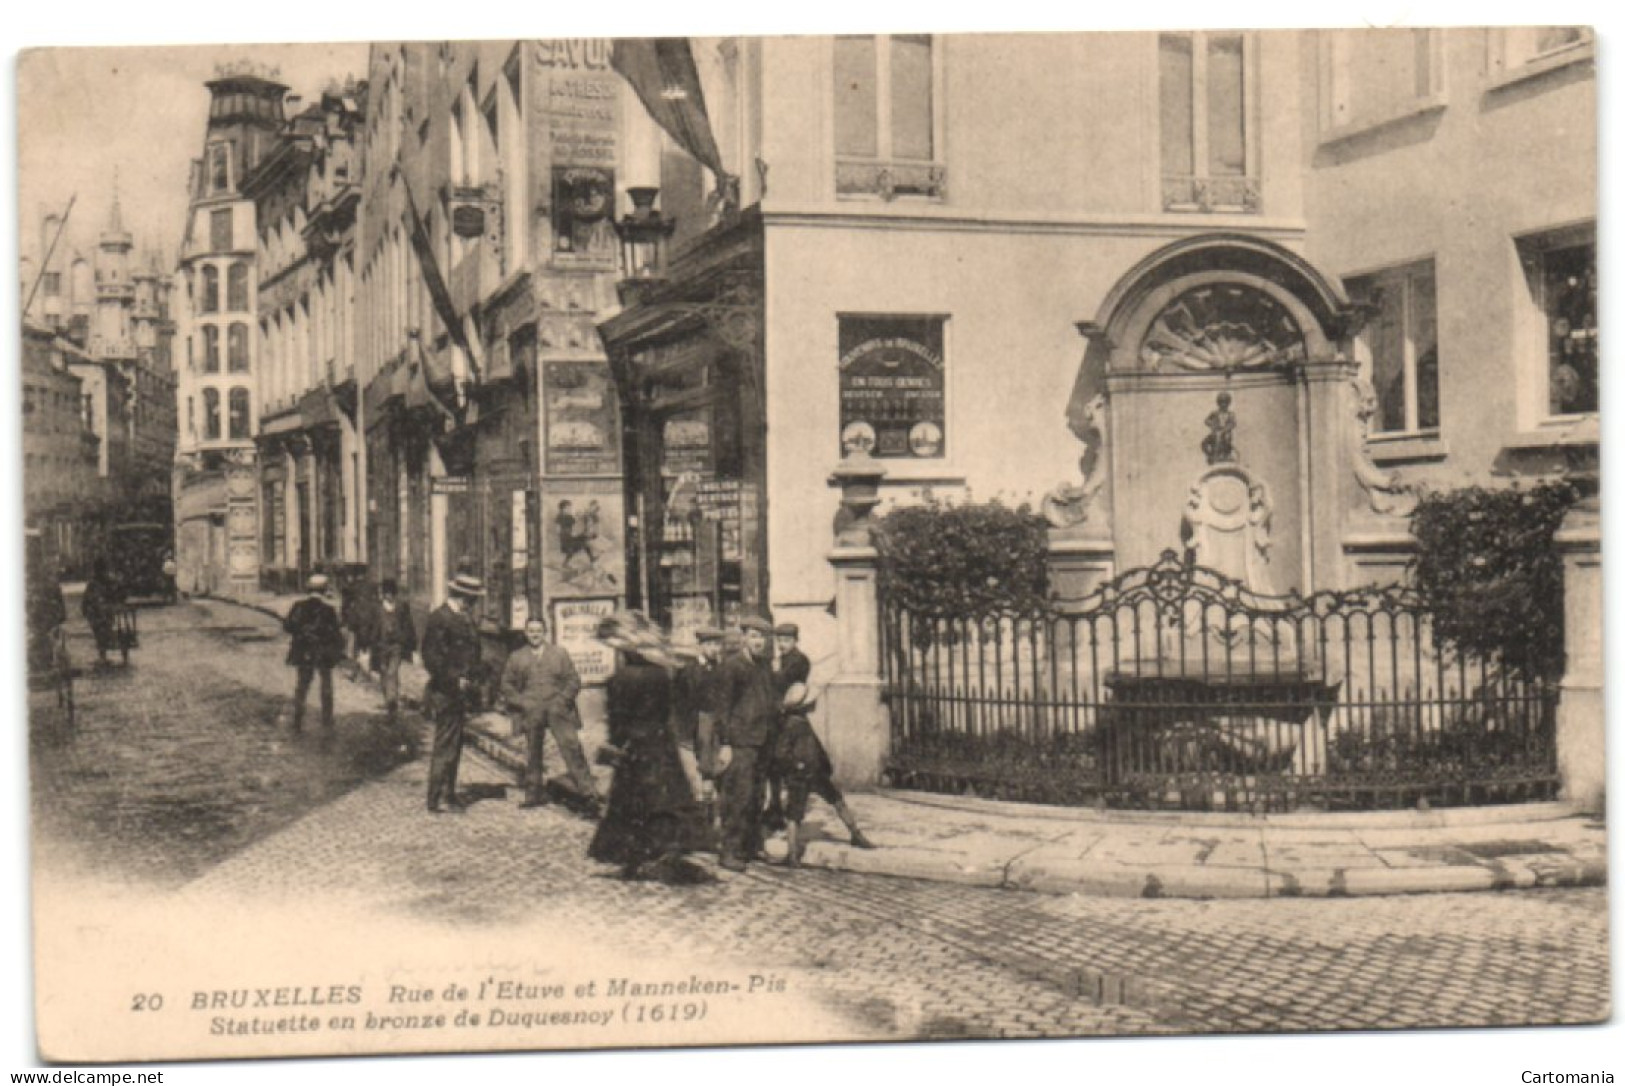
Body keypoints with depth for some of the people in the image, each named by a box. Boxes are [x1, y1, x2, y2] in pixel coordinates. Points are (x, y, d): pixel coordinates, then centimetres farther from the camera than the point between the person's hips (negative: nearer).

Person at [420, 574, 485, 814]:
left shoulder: (464, 618, 15)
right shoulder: (439, 618, -15)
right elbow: (432, 658, -20)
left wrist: (471, 679, 11)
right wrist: (455, 681, -19)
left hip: (459, 693, 10)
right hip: (445, 694, -9)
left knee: (453, 746, 15)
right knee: (445, 746, -5)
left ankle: (447, 795, 23)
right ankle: (438, 799, 0)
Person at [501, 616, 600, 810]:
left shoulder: (560, 654, 12)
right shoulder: (516, 657, 13)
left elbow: (573, 680, 9)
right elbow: (507, 685, 13)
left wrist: (562, 700, -5)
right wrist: (521, 703, -2)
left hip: (558, 709, -1)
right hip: (531, 712, 1)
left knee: (571, 747, -11)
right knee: (532, 754, 3)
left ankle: (587, 791, -10)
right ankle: (534, 795, 12)